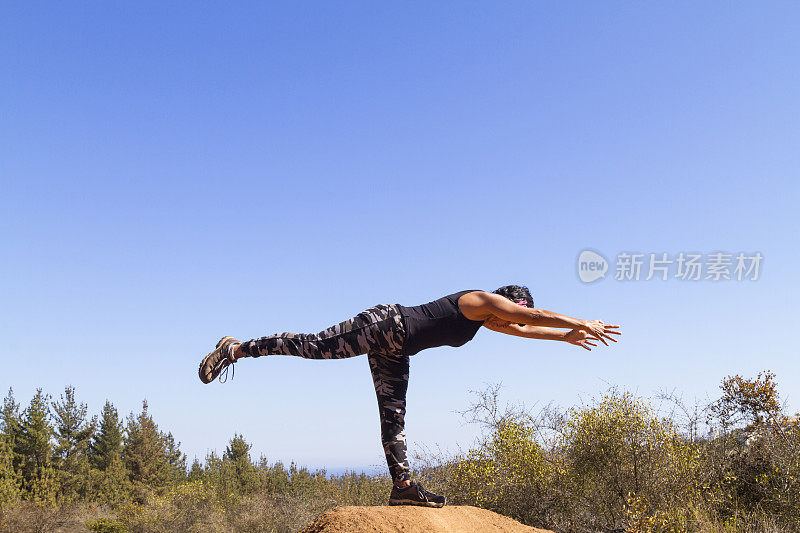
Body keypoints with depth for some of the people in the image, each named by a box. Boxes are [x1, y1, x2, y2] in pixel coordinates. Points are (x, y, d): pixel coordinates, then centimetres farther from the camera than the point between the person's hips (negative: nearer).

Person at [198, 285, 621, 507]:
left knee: (394, 415, 5)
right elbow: (537, 315, -9)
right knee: (314, 345, -14)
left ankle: (402, 485, 4)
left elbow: (522, 329, 32)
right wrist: (584, 324, -1)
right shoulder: (483, 300, -6)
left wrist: (567, 337, 32)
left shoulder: (487, 319, 20)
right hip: (384, 325, -10)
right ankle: (237, 349, -6)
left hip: (393, 350, 10)